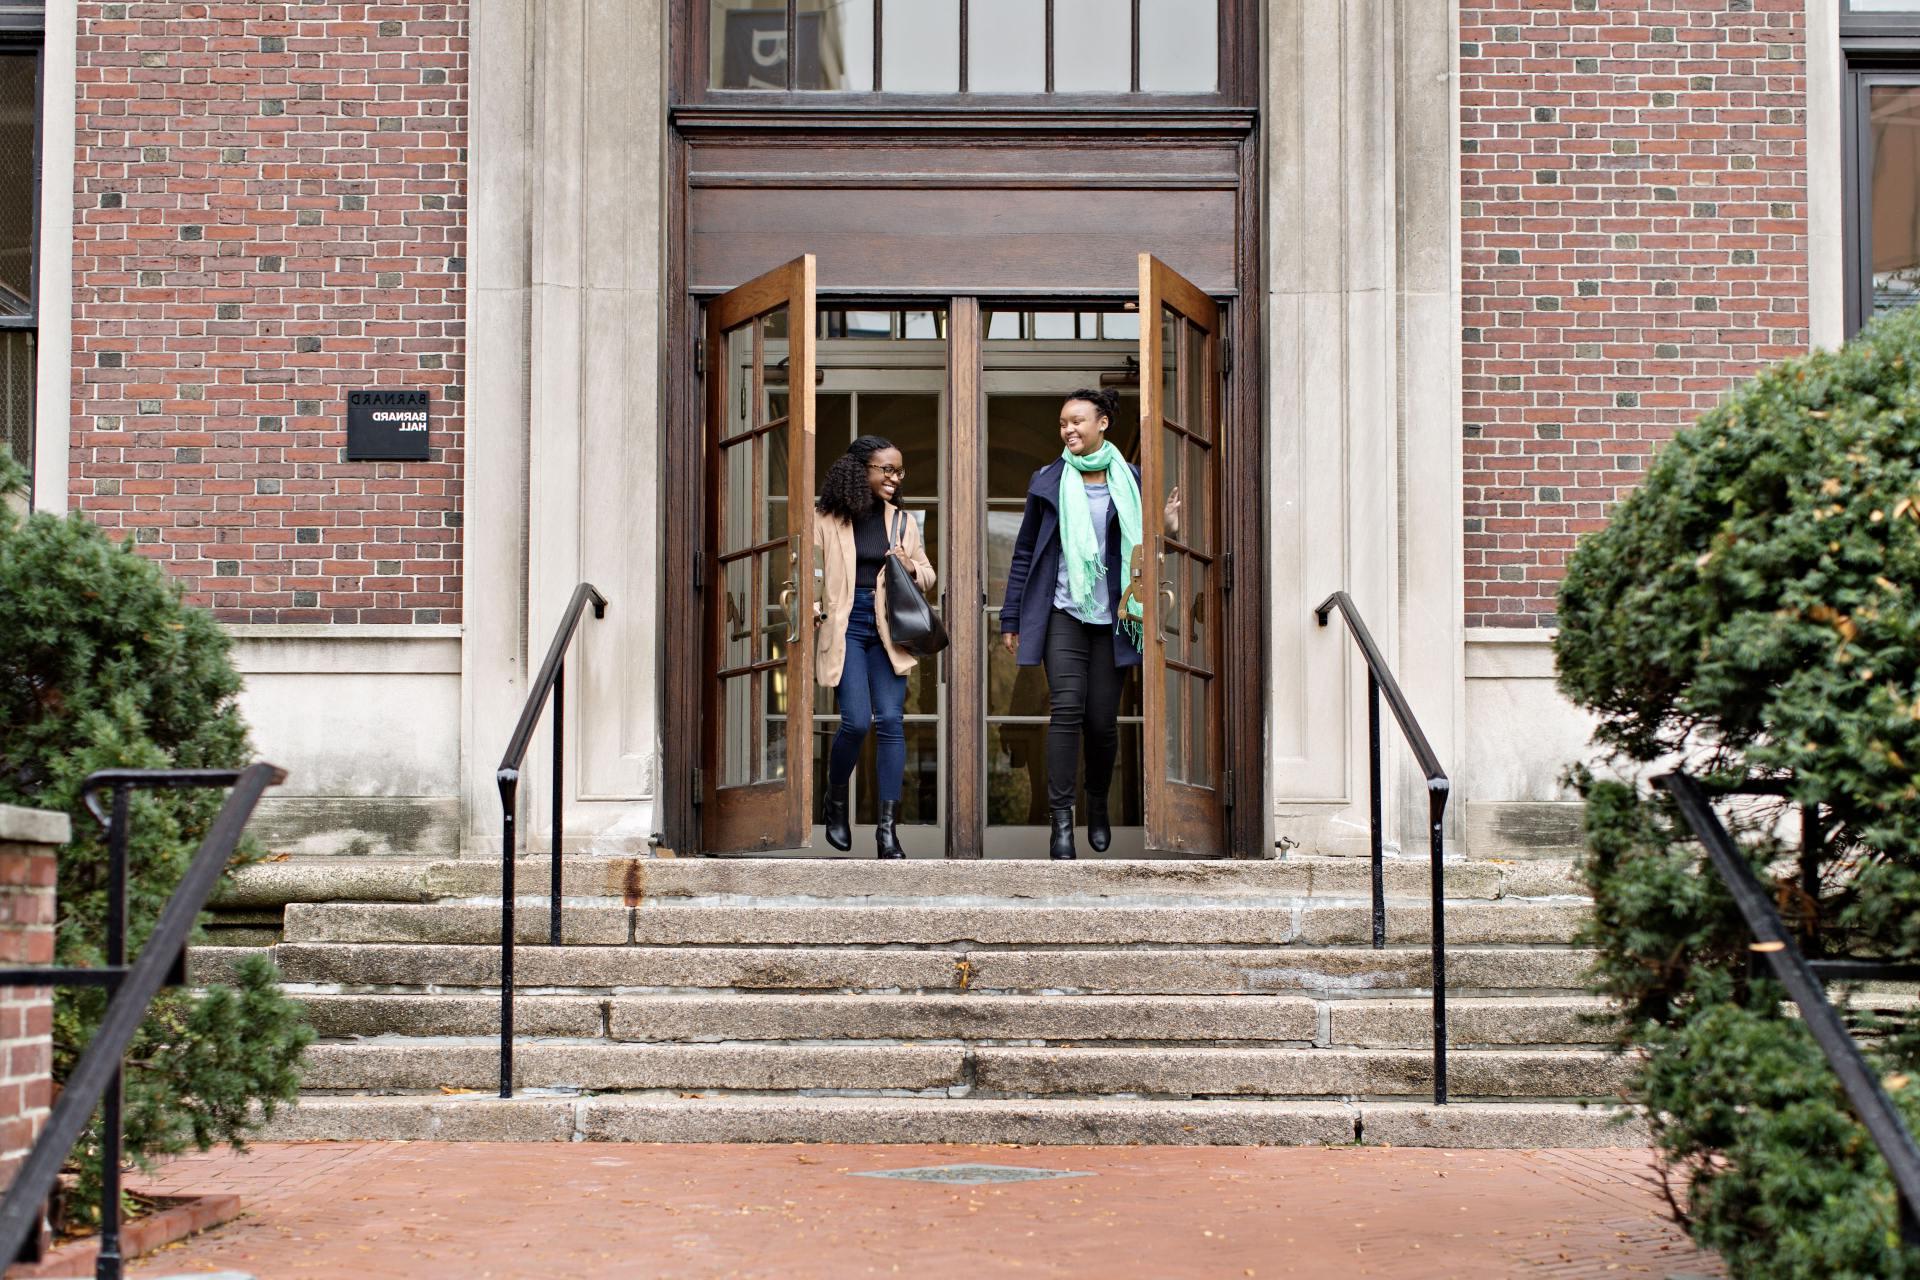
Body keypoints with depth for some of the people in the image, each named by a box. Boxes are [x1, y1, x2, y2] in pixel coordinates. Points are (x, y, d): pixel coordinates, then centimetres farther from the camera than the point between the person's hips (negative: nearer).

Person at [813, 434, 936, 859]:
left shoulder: (903, 521, 11)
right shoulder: (825, 519, 1)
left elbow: (928, 576, 17)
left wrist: (911, 567, -5)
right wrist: (811, 607, -13)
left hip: (888, 629, 3)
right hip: (845, 628, -3)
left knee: (891, 720, -5)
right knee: (857, 721, -13)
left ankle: (887, 828, -2)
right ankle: (836, 801, 17)